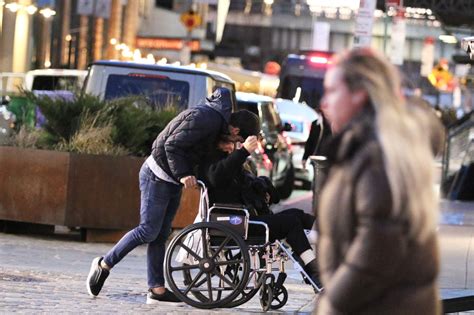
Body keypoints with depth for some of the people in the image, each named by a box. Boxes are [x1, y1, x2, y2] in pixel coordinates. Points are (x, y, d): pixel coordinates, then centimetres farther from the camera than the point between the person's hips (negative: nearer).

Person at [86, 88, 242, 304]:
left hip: (172, 180, 10)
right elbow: (173, 144, -23)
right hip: (158, 176, -10)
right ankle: (104, 265, 1)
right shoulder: (204, 118, -19)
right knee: (149, 230, -9)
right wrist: (182, 174, -25)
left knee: (161, 235, 7)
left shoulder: (213, 118, 12)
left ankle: (157, 288, 6)